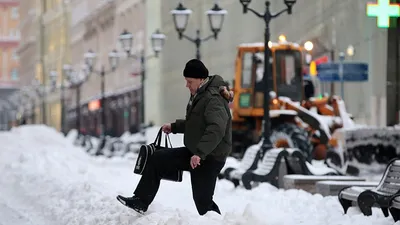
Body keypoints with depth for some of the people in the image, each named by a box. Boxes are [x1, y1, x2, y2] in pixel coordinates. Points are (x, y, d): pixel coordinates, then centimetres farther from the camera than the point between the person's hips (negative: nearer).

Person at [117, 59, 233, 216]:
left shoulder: (213, 99, -21)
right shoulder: (199, 95, 12)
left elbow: (216, 130, -35)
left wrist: (199, 153, -41)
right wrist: (174, 127, 19)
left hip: (210, 157, -10)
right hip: (195, 152, 10)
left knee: (203, 201, -9)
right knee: (157, 159, 8)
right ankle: (141, 201, 11)